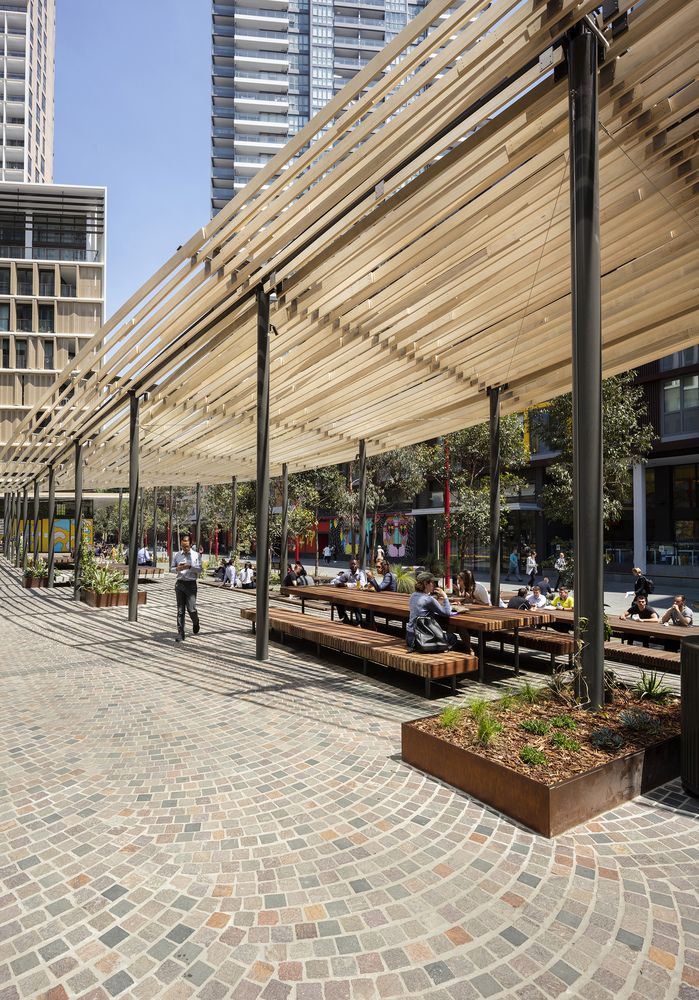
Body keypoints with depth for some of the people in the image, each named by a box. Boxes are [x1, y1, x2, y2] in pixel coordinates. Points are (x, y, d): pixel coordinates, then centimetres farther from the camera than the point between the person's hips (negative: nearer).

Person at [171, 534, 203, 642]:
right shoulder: (177, 555, 7)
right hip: (180, 584, 3)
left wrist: (189, 566, -21)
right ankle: (180, 634, 10)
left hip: (191, 584, -3)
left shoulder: (196, 555, -1)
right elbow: (172, 568, 12)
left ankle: (196, 624, 28)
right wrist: (177, 569, -10)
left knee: (191, 609, -5)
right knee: (180, 610, 4)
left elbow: (199, 570, -6)